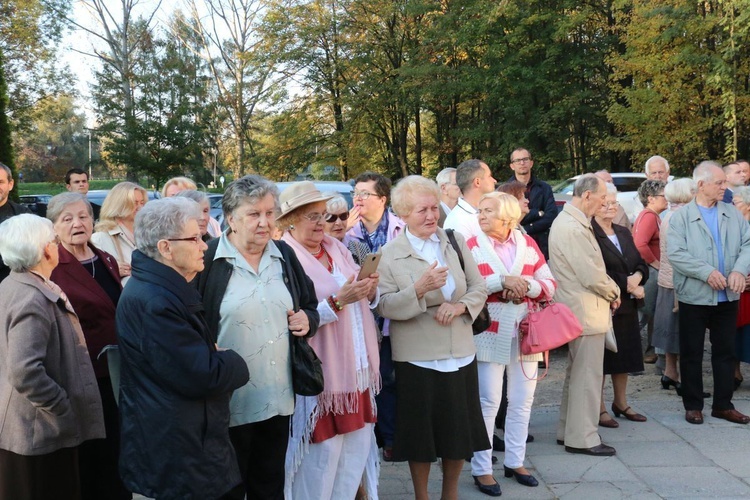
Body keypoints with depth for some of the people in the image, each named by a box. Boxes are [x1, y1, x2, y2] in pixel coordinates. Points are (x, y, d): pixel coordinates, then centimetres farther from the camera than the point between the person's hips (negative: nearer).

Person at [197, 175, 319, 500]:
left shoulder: (284, 255, 10)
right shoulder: (208, 260, -10)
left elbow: (309, 306, 20)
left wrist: (308, 320, -1)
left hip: (279, 398, 6)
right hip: (230, 400, -5)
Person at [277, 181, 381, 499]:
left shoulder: (336, 248, 9)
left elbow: (363, 303, 14)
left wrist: (370, 291, -7)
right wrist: (337, 301, -25)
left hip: (356, 368, 7)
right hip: (320, 373, -7)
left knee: (358, 446, 14)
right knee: (322, 454, 2)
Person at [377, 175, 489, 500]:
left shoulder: (456, 242, 6)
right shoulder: (390, 255, -5)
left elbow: (479, 287, 6)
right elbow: (384, 306, -11)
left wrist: (459, 306, -14)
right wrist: (419, 290, -26)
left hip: (461, 354, 4)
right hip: (417, 358, -3)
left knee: (459, 431, 12)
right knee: (422, 433, 7)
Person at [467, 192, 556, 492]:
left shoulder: (527, 244, 7)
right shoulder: (471, 246, -2)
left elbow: (550, 286, 5)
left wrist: (525, 285, -14)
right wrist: (502, 280, -20)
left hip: (525, 333, 4)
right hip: (490, 334, -4)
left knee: (522, 401, 11)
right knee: (488, 402, -2)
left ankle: (515, 461, 25)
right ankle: (481, 468, 8)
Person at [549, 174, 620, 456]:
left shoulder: (571, 222, 12)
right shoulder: (572, 228, -22)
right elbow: (591, 276, -23)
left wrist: (609, 290, 5)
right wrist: (614, 293, -5)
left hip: (577, 310, 11)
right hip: (585, 312, -11)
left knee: (577, 373, 19)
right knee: (587, 375, -2)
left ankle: (568, 431, 29)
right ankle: (582, 438, 7)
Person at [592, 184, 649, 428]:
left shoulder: (623, 233, 15)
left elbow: (641, 263, 13)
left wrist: (637, 277, -9)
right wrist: (628, 286, -13)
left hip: (628, 306, 8)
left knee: (625, 356, 14)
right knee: (601, 358, 0)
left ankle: (621, 403, 27)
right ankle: (599, 409, 10)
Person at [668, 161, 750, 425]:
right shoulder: (681, 217, -5)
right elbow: (675, 254, -14)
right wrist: (707, 272, -22)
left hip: (727, 296, 4)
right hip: (694, 297, -3)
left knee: (725, 352, 11)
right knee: (691, 353, 6)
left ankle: (723, 405, 22)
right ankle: (693, 405, 18)